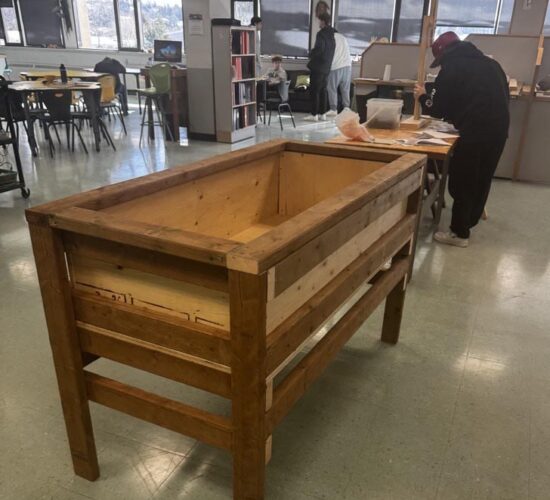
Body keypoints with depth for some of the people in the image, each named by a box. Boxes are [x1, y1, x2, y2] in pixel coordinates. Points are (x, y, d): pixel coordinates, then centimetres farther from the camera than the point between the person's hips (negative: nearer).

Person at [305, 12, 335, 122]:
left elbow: (319, 48, -24)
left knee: (314, 91, -5)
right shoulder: (331, 35, 13)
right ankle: (323, 114, 16)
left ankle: (314, 115, -7)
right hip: (327, 67, 8)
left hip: (318, 67, -8)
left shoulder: (321, 34, -13)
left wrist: (311, 54, -7)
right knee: (323, 91, 13)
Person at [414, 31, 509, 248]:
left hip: (476, 131, -7)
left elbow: (437, 109, -1)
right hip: (499, 128, 7)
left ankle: (459, 233, 9)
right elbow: (503, 97, 25)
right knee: (482, 179, 19)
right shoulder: (491, 64, 19)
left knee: (462, 181, 3)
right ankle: (470, 220, 34)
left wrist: (423, 97, 19)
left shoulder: (452, 68, 0)